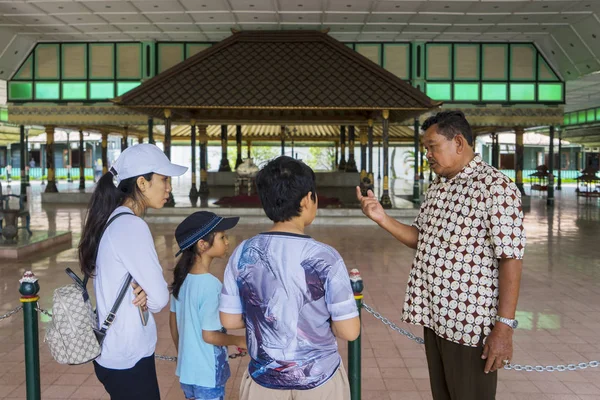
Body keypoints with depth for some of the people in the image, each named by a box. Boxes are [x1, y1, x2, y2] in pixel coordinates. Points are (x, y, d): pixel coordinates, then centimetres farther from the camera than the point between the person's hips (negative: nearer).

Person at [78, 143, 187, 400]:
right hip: (128, 359, -8)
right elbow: (160, 298, -20)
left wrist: (141, 291, -9)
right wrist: (146, 296, 0)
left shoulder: (113, 220, 5)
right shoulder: (131, 225, -22)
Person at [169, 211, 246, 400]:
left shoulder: (181, 278, -2)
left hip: (187, 370, 7)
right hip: (207, 375, -7)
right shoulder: (211, 285, -25)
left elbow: (173, 322, 8)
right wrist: (239, 340, -7)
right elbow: (209, 335, -23)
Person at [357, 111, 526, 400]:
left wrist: (504, 326, -21)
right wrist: (382, 218, 1)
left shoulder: (496, 188, -15)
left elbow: (510, 260, -18)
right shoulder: (437, 187, 11)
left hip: (471, 322, -7)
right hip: (435, 315, 8)